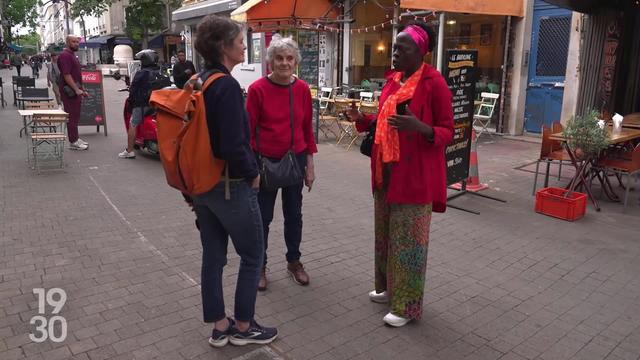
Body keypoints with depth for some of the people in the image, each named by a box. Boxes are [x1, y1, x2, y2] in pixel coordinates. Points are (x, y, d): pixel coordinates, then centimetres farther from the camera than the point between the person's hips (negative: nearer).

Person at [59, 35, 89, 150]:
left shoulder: (72, 55, 19)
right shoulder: (65, 55, -14)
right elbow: (66, 75, -22)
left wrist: (82, 90, 22)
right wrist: (76, 89, -26)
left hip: (75, 90, 10)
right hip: (69, 91, -10)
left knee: (75, 116, 15)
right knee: (72, 117, -6)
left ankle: (76, 138, 23)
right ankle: (73, 142, -1)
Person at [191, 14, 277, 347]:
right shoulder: (227, 85, -20)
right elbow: (234, 146, -26)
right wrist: (252, 174, -9)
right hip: (231, 186, -8)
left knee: (212, 257, 15)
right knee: (252, 256, 9)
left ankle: (219, 327, 29)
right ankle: (242, 327, 22)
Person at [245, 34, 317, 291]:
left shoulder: (302, 89, 0)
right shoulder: (258, 89, -11)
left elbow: (307, 128, 5)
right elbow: (248, 130, -7)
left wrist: (309, 164, 6)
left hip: (295, 159, 3)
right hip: (265, 160, -3)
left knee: (294, 214, 15)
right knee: (263, 216, 8)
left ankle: (294, 261, 33)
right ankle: (260, 266, 26)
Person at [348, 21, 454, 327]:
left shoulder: (434, 83, -12)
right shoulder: (392, 80, 11)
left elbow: (447, 132, -12)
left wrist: (420, 128, -30)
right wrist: (361, 119, 2)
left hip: (415, 175, -8)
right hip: (385, 171, 8)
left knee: (408, 239, 0)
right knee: (385, 232, 16)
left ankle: (407, 305, 13)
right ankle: (388, 287, 34)